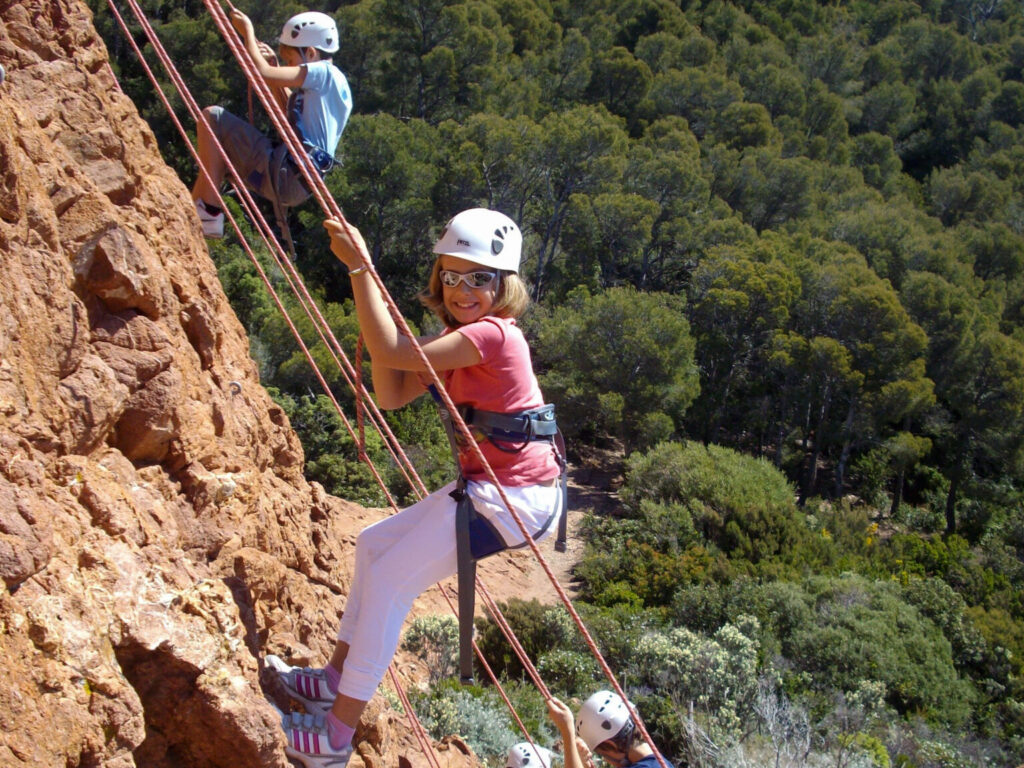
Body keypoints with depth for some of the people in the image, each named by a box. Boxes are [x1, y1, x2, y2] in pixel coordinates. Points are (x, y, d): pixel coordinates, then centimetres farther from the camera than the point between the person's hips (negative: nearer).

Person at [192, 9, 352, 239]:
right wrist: (274, 66, 24)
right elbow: (289, 113, 32)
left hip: (283, 176, -10)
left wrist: (247, 31, -1)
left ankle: (210, 213, -10)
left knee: (212, 117, -8)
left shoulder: (324, 72, -9)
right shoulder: (327, 83, 19)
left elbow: (262, 73, -15)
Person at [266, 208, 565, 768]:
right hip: (486, 486, 10)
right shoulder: (461, 334, 12)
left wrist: (360, 267, -27)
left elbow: (392, 354, -29)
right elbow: (392, 395, 6)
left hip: (515, 499, -10)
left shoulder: (491, 333, -20)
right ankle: (336, 680, 29)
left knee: (389, 580, -8)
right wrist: (375, 306, -3)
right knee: (374, 544, 19)